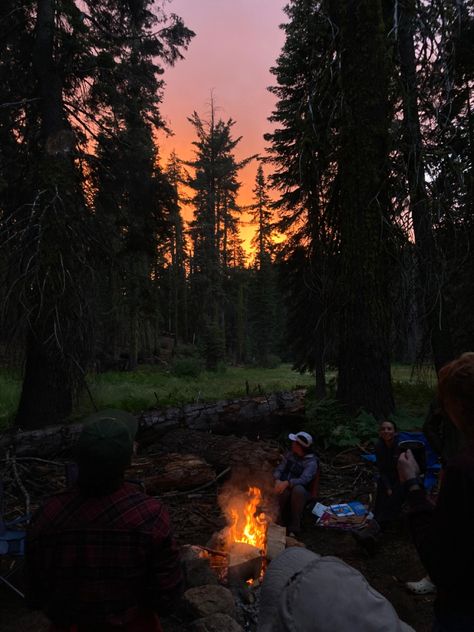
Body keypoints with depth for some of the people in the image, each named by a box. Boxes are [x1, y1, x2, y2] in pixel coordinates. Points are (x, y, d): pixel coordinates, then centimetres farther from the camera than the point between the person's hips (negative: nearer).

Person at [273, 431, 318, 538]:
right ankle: (282, 520, -10)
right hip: (285, 487, 3)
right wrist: (278, 480, -17)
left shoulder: (311, 462, -11)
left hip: (301, 492, -3)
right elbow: (278, 470, 6)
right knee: (284, 491, -34)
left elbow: (304, 480, -25)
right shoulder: (290, 454, 7)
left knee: (298, 489, -39)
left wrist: (287, 483, -40)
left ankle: (294, 528, -26)